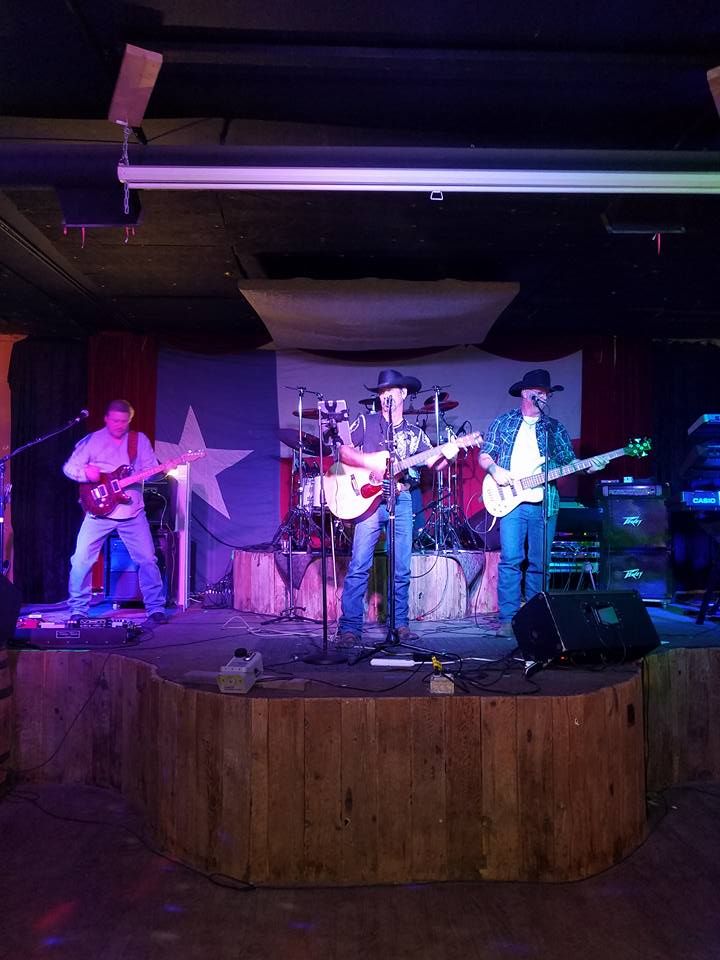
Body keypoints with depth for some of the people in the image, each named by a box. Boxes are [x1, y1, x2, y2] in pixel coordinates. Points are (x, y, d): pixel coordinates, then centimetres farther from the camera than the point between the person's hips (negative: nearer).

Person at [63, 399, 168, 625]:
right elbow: (69, 468, 4)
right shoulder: (92, 440, 3)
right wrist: (85, 472, -16)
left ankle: (156, 608, 9)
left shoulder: (140, 440, 8)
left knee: (148, 559, -2)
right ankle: (78, 610, 11)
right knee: (81, 560, -4)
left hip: (133, 513, 1)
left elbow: (152, 469, 5)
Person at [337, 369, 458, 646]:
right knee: (359, 566, -7)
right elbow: (343, 451, -3)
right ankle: (349, 628, -3)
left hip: (401, 501, 3)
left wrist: (446, 455, -13)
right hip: (369, 499, -3)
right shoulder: (365, 422, 6)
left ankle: (399, 624, 17)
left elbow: (433, 464, 9)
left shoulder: (414, 433, 15)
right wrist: (370, 464, -17)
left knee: (401, 568, 6)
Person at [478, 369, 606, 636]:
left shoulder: (554, 428, 15)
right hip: (512, 502, -2)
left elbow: (569, 460, 11)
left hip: (544, 504, 3)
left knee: (539, 563, 5)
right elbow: (484, 455, 9)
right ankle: (507, 619, -6)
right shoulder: (503, 423, 10)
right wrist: (494, 469, -11)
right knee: (510, 560, -10)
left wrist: (588, 466, -9)